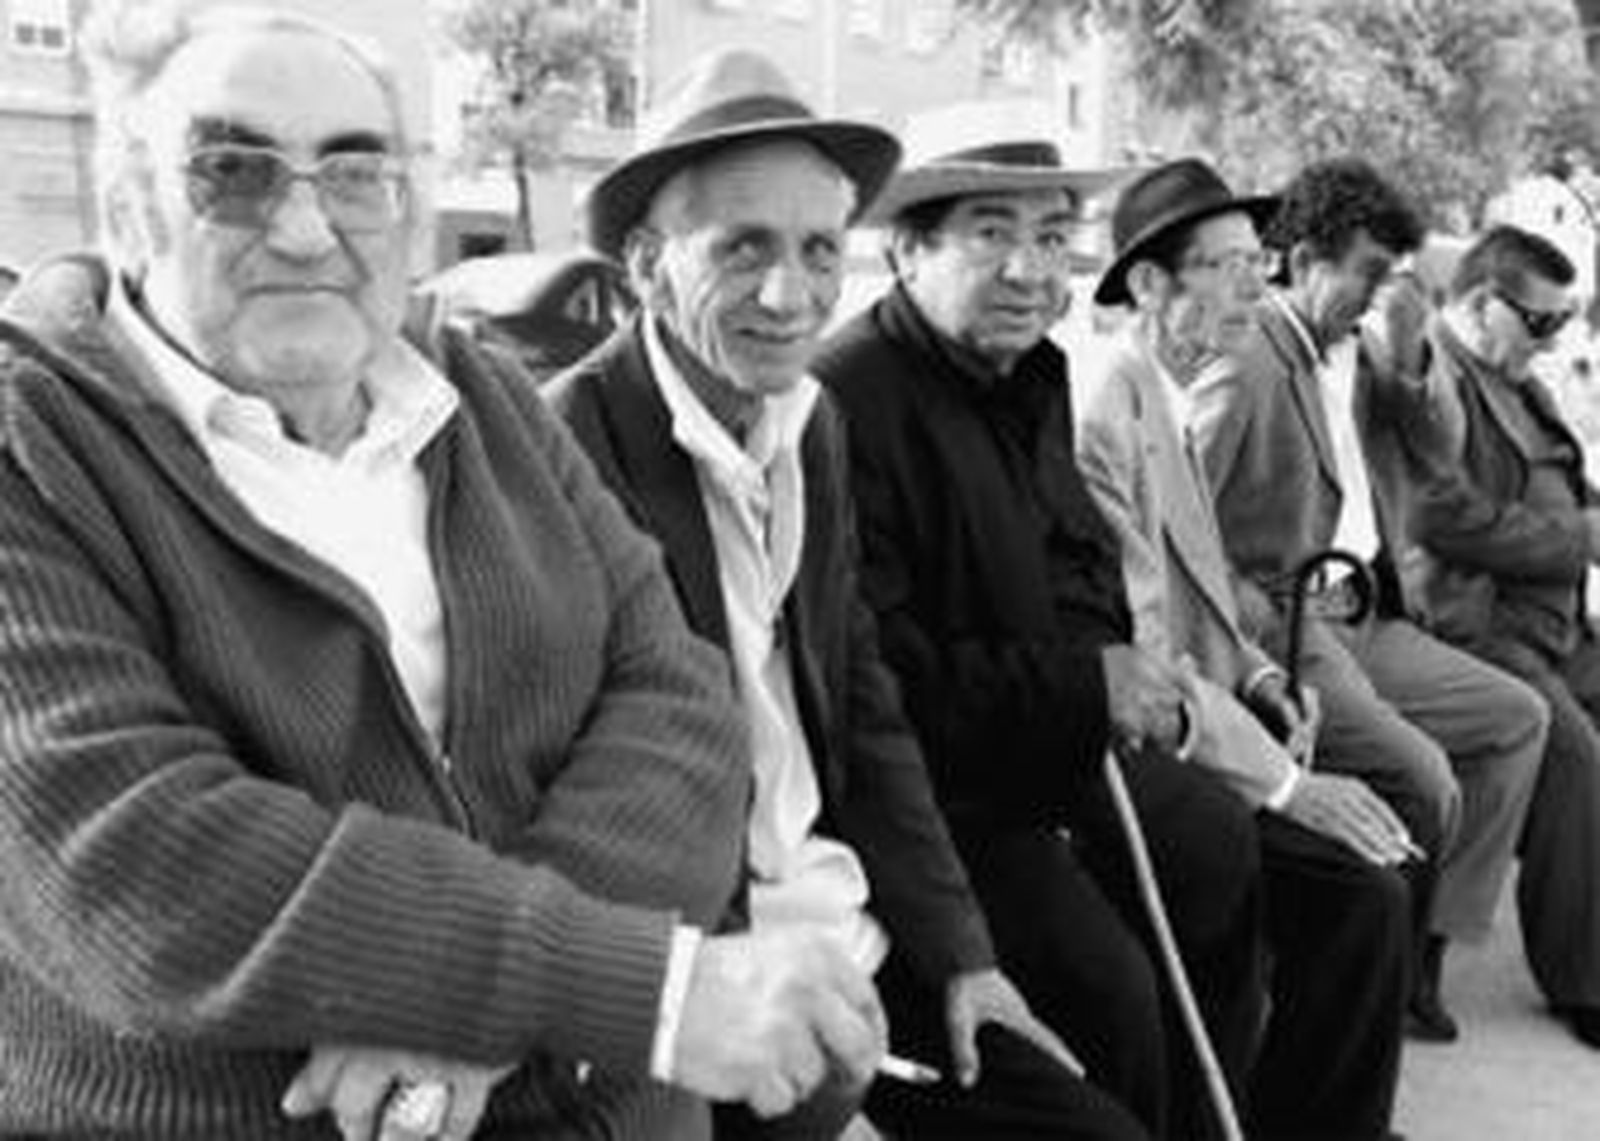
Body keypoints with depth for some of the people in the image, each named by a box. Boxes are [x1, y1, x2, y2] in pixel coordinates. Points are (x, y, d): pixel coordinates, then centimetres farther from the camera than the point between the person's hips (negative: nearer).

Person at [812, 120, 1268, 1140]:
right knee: (1103, 981, -22)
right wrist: (1082, 686, -20)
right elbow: (877, 674, -25)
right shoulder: (848, 403, -23)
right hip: (933, 782, -9)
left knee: (1236, 859, 14)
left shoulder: (1032, 376, 8)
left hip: (1063, 747, 10)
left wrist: (1111, 659, -3)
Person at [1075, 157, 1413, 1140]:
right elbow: (1137, 652, -22)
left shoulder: (1173, 406, 13)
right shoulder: (1106, 421, -18)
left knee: (1396, 824, 1)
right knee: (1365, 894, -18)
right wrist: (1284, 781, -20)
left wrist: (1260, 677, 4)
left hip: (1196, 739, 10)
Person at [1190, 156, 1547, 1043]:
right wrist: (1256, 618, -19)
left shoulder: (1355, 357, 14)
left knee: (1517, 718, 6)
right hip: (1283, 631, -10)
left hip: (1361, 617, 10)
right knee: (1426, 783, -22)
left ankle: (1421, 950, 8)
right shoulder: (1243, 370, -14)